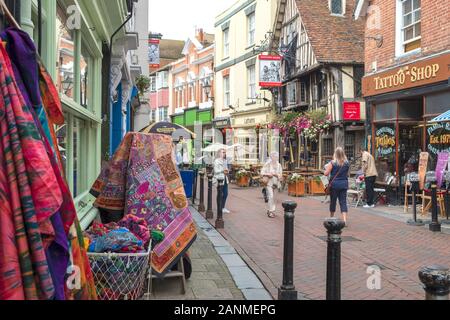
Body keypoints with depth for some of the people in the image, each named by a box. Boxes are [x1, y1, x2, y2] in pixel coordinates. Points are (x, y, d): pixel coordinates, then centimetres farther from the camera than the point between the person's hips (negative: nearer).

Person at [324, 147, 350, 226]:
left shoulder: (333, 163, -11)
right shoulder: (347, 163, 1)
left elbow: (326, 173, -9)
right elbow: (347, 173, 13)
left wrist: (327, 168, 9)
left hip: (334, 183, -2)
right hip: (344, 184, 3)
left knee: (333, 201, 12)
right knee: (343, 202, 2)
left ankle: (331, 218, 27)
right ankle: (345, 219, -10)